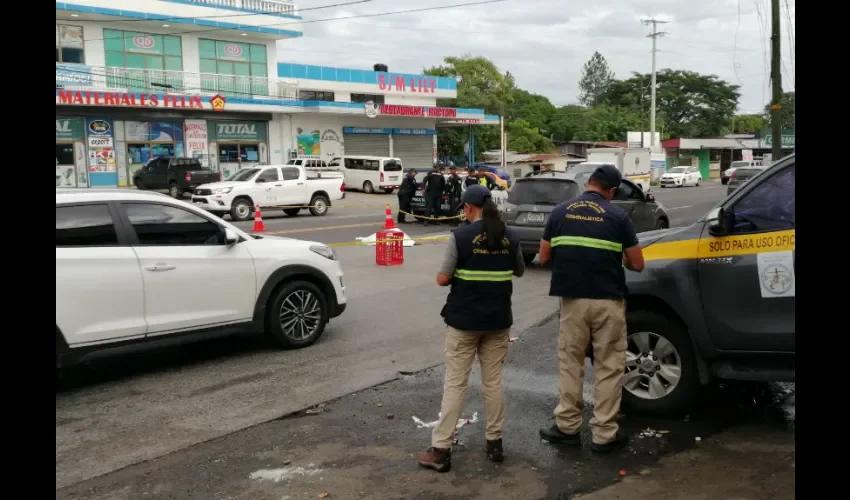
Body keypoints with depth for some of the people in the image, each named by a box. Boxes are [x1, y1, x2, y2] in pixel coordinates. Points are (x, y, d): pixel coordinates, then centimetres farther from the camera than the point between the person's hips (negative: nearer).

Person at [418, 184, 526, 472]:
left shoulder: (461, 236, -13)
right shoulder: (510, 238, 1)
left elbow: (442, 279, -12)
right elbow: (519, 271, 17)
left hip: (463, 319, -4)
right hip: (498, 319, 4)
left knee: (455, 383, 1)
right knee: (493, 381, 14)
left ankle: (441, 449, 4)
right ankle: (494, 442, 21)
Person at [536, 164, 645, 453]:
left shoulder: (560, 212, 3)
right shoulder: (618, 217, -4)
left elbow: (544, 257, 7)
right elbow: (637, 264, -1)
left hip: (572, 299, 2)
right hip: (608, 301, -2)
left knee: (570, 363, 14)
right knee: (609, 367, 7)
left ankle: (567, 426, 20)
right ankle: (604, 434, 11)